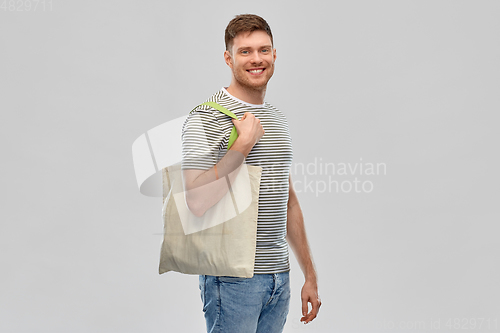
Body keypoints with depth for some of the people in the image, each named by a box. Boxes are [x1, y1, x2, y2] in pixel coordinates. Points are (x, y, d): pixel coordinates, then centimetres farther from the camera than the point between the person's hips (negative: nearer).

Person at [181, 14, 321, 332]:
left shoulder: (278, 119, 15)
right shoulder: (206, 119, -10)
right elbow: (198, 201, -21)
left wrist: (310, 275, 16)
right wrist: (243, 144, -17)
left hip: (279, 276, 7)